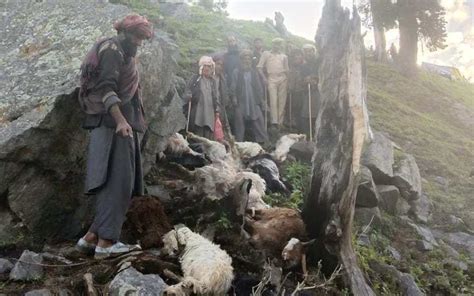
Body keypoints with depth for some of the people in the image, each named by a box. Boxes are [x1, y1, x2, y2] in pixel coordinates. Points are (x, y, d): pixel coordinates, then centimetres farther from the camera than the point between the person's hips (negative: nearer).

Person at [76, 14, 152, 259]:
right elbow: (106, 88, -18)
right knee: (117, 181, -12)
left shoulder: (122, 53, 25)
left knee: (119, 183, 8)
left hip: (120, 122, 10)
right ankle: (106, 242, -10)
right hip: (114, 122, -10)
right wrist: (120, 120, -30)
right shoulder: (112, 50, -5)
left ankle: (91, 237, 9)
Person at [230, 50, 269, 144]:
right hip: (241, 102, -2)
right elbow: (233, 87, -1)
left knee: (258, 121, -1)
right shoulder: (236, 72, 1)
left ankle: (263, 141, 5)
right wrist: (234, 97, -10)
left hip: (254, 102, 2)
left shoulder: (254, 72, 10)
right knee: (240, 122, 3)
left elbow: (259, 87, 12)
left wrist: (260, 99, 7)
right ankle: (239, 143, 12)